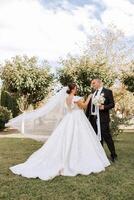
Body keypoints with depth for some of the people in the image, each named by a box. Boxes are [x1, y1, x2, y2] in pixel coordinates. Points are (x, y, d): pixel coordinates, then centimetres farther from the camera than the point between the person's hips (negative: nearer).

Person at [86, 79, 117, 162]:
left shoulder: (108, 91, 0)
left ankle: (113, 155, 11)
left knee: (107, 136, -3)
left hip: (103, 118, -5)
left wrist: (104, 107, -21)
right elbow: (89, 106, 14)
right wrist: (86, 117, 9)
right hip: (93, 118, 6)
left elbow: (112, 104, -4)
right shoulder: (92, 94, 16)